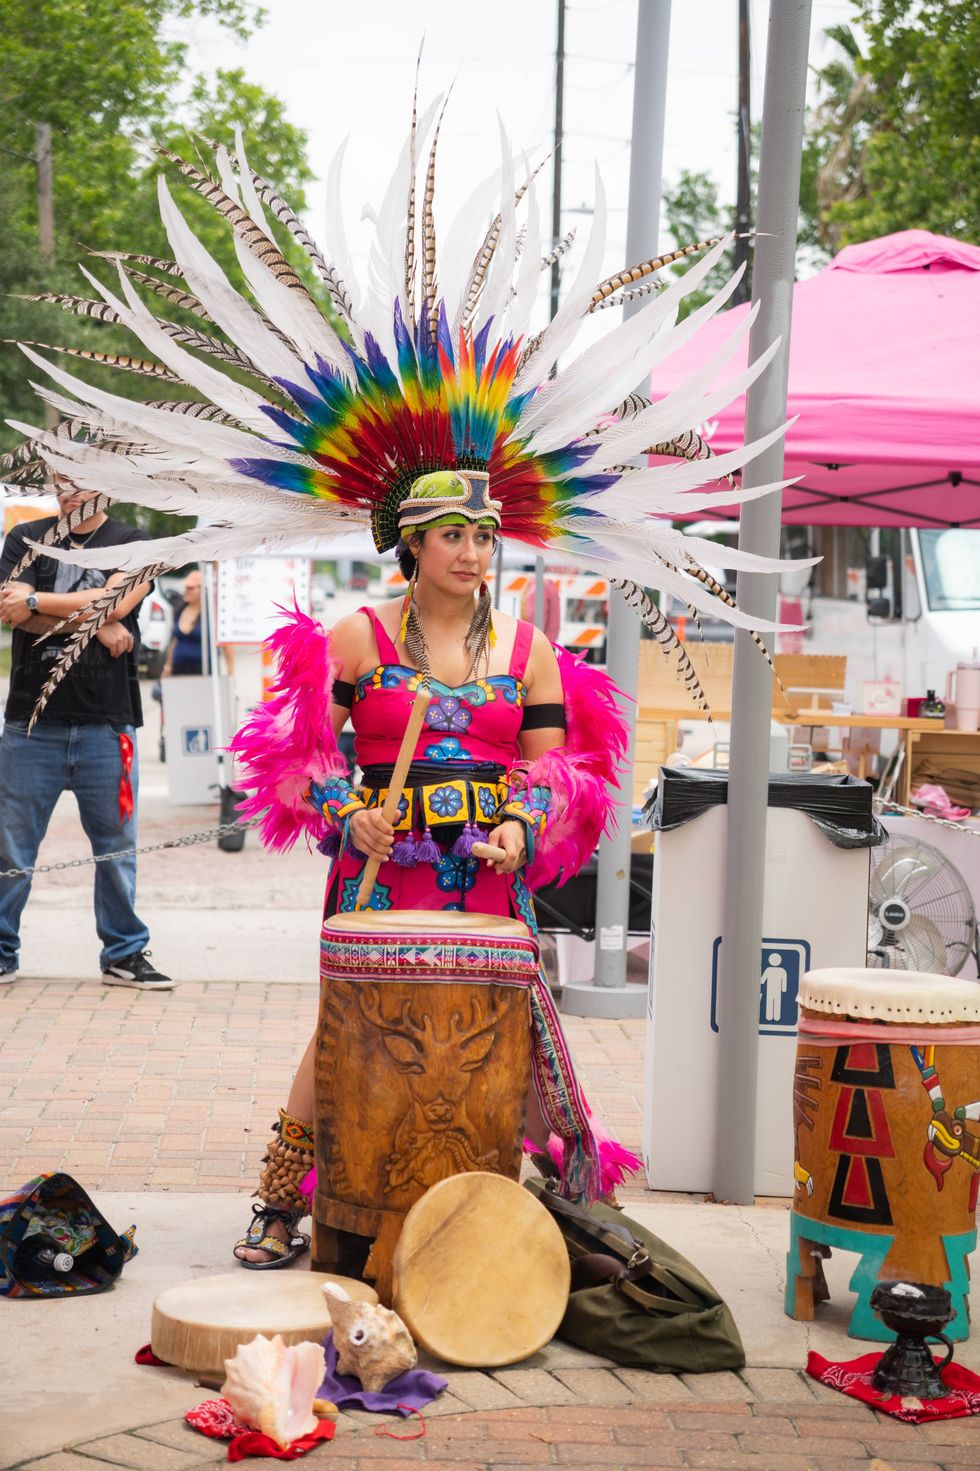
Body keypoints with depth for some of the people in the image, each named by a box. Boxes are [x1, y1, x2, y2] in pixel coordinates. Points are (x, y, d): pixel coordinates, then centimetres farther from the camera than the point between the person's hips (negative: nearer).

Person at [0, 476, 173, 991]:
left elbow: (115, 602, -11)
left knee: (116, 846, 5)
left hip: (106, 722, 0)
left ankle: (124, 953, 17)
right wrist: (96, 625, -10)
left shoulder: (131, 544, 7)